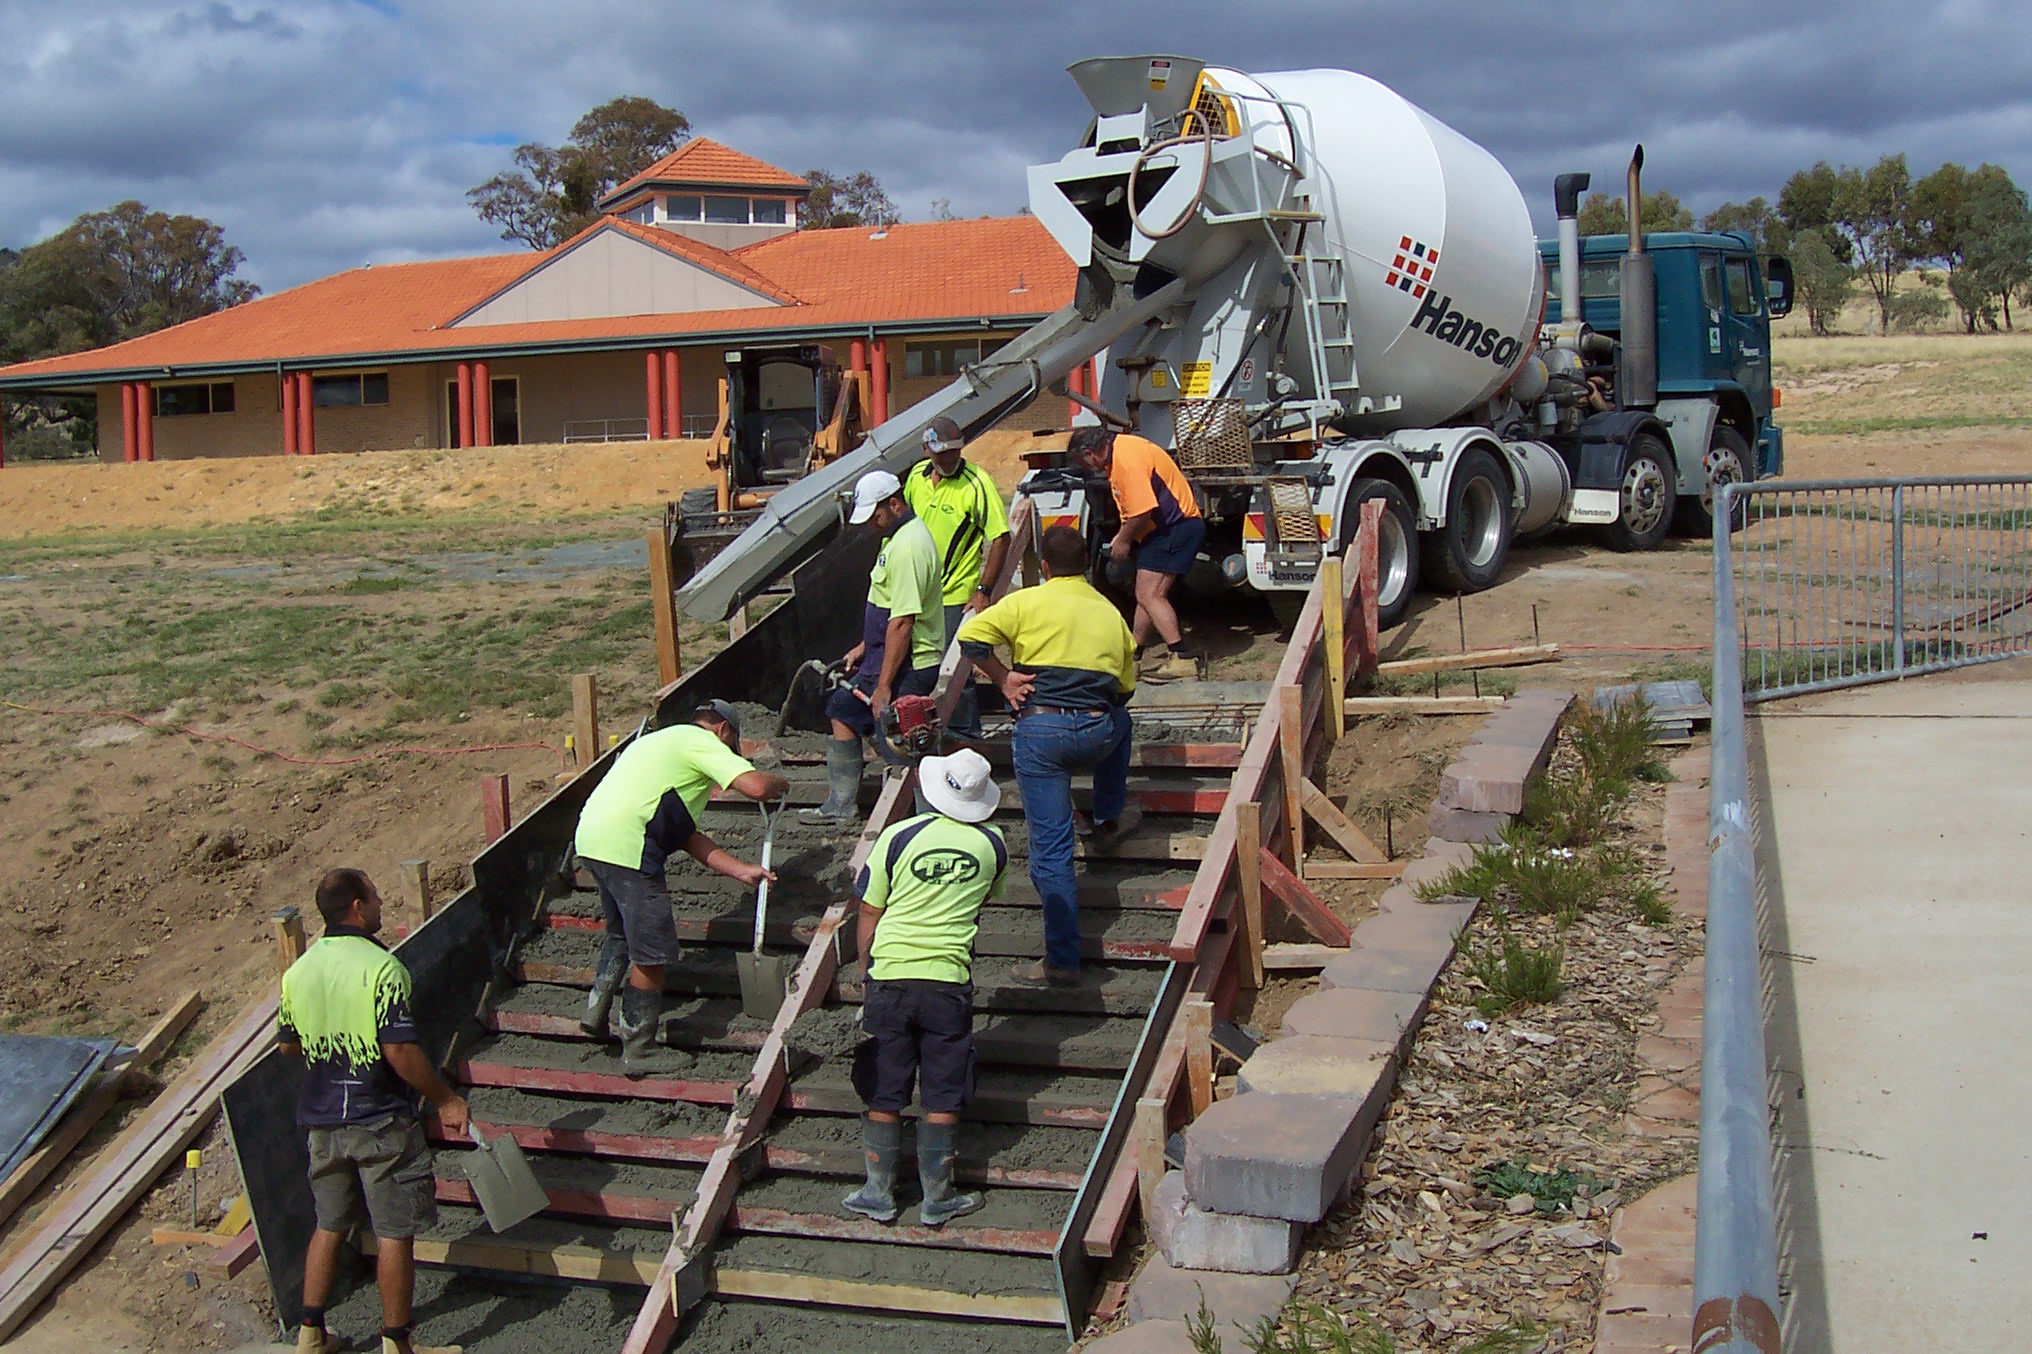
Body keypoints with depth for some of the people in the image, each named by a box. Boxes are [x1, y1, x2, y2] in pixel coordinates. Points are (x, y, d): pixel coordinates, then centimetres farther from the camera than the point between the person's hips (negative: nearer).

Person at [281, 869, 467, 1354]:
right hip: (380, 1122, -6)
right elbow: (400, 1050, -23)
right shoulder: (380, 967, -19)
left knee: (331, 1225, 19)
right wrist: (445, 1100, -13)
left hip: (322, 1122, 7)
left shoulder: (298, 971, 2)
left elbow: (287, 1042, 14)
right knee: (395, 1234, 5)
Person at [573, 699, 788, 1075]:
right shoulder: (703, 741, 3)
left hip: (590, 839, 9)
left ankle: (596, 1008, 31)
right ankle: (639, 1051, 10)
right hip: (625, 846, -9)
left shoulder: (666, 741, 30)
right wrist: (780, 785, 11)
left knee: (623, 931, 30)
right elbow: (755, 785, -14)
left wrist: (741, 870, 20)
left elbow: (689, 836, 24)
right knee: (652, 951, 1)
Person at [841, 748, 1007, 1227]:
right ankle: (937, 1199, 15)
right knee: (942, 1097, 9)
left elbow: (868, 914, 2)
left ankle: (879, 1194, 19)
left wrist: (867, 974, 14)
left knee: (883, 1094, 10)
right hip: (949, 981, 0)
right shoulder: (992, 845, 0)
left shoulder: (898, 837, -5)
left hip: (890, 977, 0)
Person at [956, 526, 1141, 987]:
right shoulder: (1110, 612, 15)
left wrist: (1003, 679, 5)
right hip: (1099, 733, 3)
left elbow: (969, 637, -6)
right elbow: (1125, 687, 20)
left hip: (1041, 730, -3)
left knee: (1051, 849, 1)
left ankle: (1062, 962, -1)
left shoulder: (1028, 602, 3)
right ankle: (1109, 820, 48)